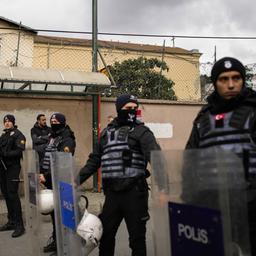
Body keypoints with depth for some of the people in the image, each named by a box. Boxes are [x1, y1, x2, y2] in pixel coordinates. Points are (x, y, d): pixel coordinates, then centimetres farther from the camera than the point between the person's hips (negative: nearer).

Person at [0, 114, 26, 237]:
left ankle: (19, 225, -7)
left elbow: (20, 151, -15)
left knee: (12, 195, -11)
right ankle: (11, 221, 20)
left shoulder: (17, 134, -4)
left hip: (12, 167, -7)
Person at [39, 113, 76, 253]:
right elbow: (45, 158, 19)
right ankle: (56, 237, 26)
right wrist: (41, 173, 6)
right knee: (53, 208, 14)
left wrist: (46, 175, -22)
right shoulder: (52, 138, 17)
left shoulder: (67, 139, -11)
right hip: (50, 180, 9)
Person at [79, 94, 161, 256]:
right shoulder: (107, 132, 15)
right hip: (112, 192, 5)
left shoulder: (141, 131, -1)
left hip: (134, 191, -4)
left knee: (137, 236, 6)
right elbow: (94, 161, 20)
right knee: (105, 234, 15)